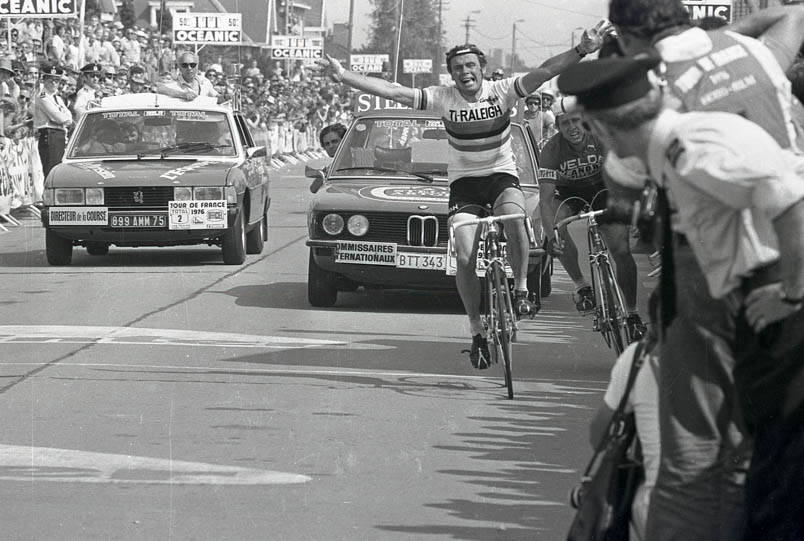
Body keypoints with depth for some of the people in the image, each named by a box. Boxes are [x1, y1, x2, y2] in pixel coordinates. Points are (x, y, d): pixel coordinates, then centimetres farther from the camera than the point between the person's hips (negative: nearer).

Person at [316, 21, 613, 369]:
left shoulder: (501, 92, -12)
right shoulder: (443, 99, -10)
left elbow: (544, 72, -24)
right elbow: (392, 91, -16)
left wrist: (581, 51, -38)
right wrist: (344, 76, -25)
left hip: (502, 174, -1)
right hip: (464, 181, 1)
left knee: (514, 217, -36)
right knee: (465, 258, -13)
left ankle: (521, 290, -17)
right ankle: (476, 332, 2)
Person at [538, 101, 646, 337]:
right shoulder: (551, 151, -27)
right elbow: (545, 199, -32)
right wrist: (551, 237, -46)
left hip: (602, 189, 0)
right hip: (568, 193, 0)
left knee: (621, 250, -15)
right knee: (558, 219, -33)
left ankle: (632, 313, -1)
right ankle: (581, 285, -20)